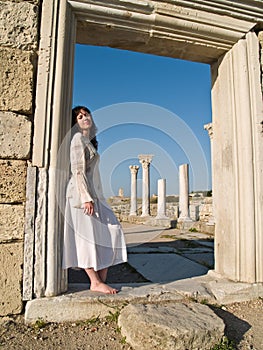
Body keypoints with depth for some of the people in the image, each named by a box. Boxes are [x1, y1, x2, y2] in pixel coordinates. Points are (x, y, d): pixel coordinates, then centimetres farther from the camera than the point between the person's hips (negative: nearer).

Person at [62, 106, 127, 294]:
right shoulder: (78, 138, -5)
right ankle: (95, 282, 5)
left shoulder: (89, 140, 22)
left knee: (111, 231, 4)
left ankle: (101, 280, 9)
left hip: (94, 193, 10)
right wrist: (86, 198, -22)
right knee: (86, 236, -4)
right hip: (82, 193, -10)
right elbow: (78, 171, -15)